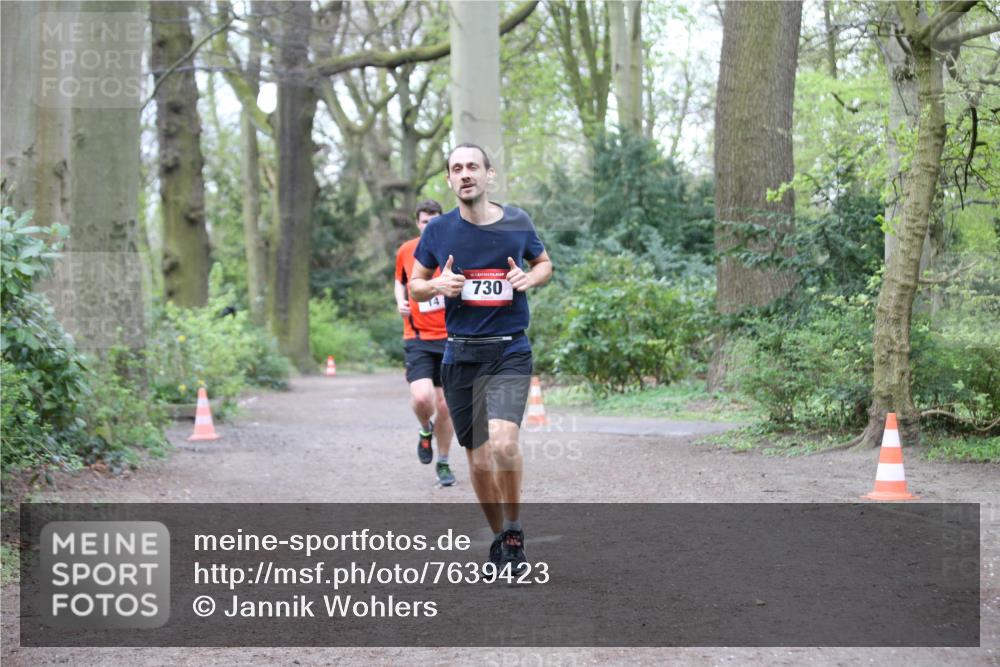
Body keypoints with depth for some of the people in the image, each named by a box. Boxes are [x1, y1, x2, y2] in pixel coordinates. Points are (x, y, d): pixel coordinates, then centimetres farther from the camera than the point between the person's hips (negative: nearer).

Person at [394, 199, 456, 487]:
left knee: (445, 406, 4)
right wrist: (400, 301, 3)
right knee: (421, 397, -21)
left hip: (450, 338, 0)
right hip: (418, 338, 0)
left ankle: (443, 463, 24)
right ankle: (425, 430, 14)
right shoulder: (405, 251, 4)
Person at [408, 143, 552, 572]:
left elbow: (544, 264, 19)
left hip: (509, 352, -2)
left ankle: (514, 532, -4)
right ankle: (499, 538, 26)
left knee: (503, 442, -24)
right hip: (461, 355, 2)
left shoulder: (517, 223, 2)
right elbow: (414, 284, 13)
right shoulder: (438, 231, 2)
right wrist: (437, 286, -9)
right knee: (479, 460, 5)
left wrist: (529, 278, -4)